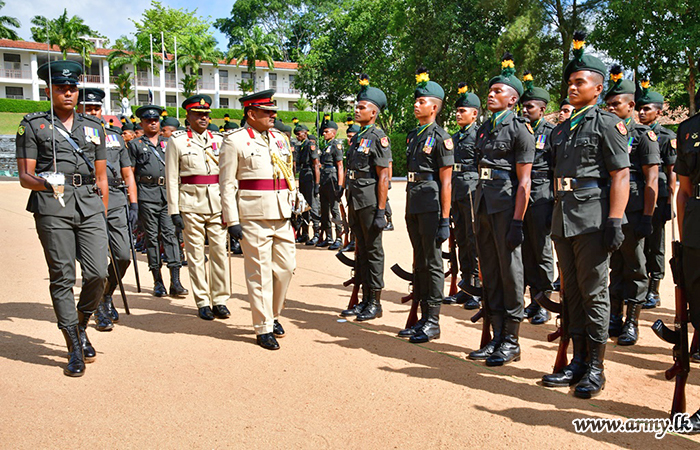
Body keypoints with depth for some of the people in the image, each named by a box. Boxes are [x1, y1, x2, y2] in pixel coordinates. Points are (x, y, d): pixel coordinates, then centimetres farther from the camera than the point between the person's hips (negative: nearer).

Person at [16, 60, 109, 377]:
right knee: (62, 277, -1)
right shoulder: (33, 125, 9)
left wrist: (103, 217, 14)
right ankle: (75, 348, 8)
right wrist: (44, 183, -19)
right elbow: (24, 176, 3)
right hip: (52, 207, -2)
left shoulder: (94, 127, 19)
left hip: (90, 204, 3)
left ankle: (81, 326, 21)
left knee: (98, 273, -6)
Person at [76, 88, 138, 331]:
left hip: (117, 203, 4)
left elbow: (127, 173, 18)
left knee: (123, 256, 1)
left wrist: (133, 204, 10)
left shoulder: (115, 136, 17)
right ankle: (100, 310, 13)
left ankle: (107, 295, 26)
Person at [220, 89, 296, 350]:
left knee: (286, 267, 10)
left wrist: (294, 210, 14)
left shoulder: (280, 139, 15)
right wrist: (232, 221, -11)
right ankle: (264, 328, 11)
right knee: (260, 272, 0)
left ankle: (274, 315, 31)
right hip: (254, 216, -6)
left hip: (282, 216, 6)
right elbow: (227, 184, -6)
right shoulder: (235, 141, -3)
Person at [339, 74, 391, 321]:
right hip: (355, 203, 8)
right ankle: (365, 300, 21)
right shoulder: (356, 137, 16)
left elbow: (383, 177, -14)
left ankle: (375, 303, 9)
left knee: (374, 250, 0)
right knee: (361, 250, 12)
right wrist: (348, 204, 17)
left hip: (370, 203, -8)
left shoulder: (379, 138, -9)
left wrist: (381, 211, -19)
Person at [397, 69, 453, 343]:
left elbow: (445, 182, -12)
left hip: (431, 205, -8)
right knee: (419, 263, 12)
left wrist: (445, 220, -16)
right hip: (413, 204, 8)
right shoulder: (413, 135, 16)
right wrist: (409, 209, 17)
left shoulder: (440, 137, -8)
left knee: (433, 262, -2)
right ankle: (423, 317, 21)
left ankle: (433, 322, 6)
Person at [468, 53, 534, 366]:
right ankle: (497, 337, 20)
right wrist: (479, 209, 17)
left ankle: (511, 342, 9)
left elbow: (523, 181, -10)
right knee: (489, 271, 10)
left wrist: (517, 221, -17)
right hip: (483, 205, 7)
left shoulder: (520, 129, -5)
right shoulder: (484, 128, 17)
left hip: (506, 205, -7)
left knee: (510, 270, -1)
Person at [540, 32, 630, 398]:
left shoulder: (607, 124, -2)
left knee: (594, 292, -2)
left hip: (592, 220, -7)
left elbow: (621, 175, -9)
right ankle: (578, 363, 20)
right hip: (563, 220, 7)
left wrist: (614, 222, -17)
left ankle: (596, 370, 8)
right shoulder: (560, 130, 18)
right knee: (571, 291, 10)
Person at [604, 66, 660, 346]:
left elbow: (652, 179, -8)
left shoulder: (643, 134, -3)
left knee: (634, 267, 3)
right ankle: (615, 318, 21)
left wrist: (647, 217, -14)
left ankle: (632, 323, 11)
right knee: (613, 265, 11)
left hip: (632, 212, -5)